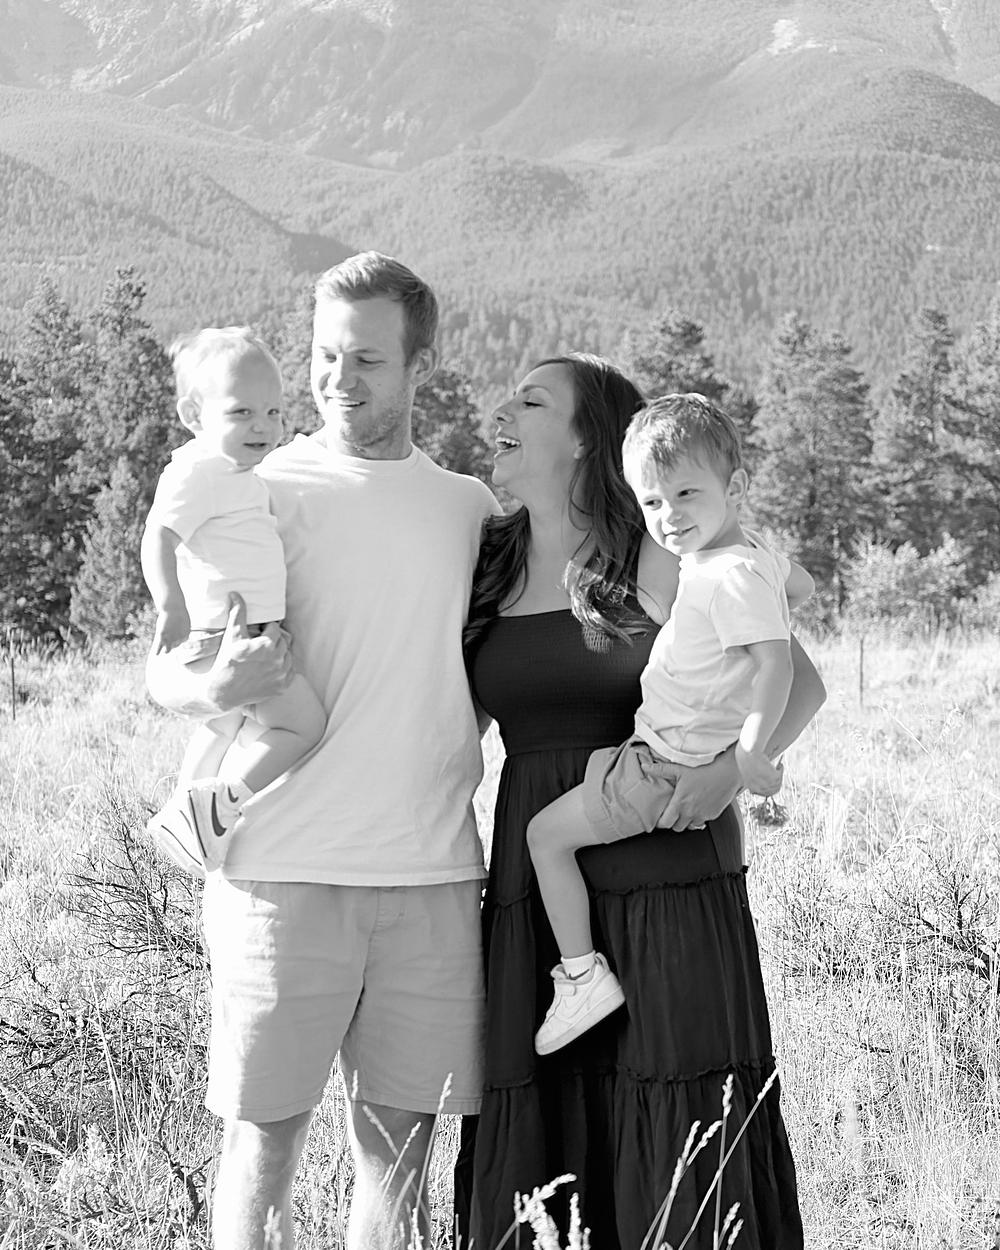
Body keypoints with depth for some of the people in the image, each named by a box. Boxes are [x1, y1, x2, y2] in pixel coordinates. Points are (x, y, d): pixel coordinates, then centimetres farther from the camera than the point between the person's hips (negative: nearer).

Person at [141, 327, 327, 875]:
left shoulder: (234, 472, 16)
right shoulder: (196, 471, -17)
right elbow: (159, 533, -30)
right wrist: (169, 602, -42)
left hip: (245, 637, 11)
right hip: (226, 631, -11)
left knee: (222, 727, 30)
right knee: (302, 723, -17)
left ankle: (190, 817, 45)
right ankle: (215, 808, -16)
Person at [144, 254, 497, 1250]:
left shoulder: (471, 506, 11)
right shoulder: (265, 493, 0)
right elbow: (160, 669, -2)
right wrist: (214, 685, -25)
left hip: (434, 872, 3)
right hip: (288, 868, -3)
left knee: (397, 1146, 8)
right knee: (263, 1138, -1)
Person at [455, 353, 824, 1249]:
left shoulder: (661, 564, -2)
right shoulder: (489, 570, 12)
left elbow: (800, 683, -1)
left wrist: (735, 764, -18)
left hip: (667, 879, -4)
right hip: (534, 886, 4)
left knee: (678, 1133, -4)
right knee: (537, 1135, 2)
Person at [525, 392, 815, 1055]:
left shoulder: (731, 576, -25)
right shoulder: (755, 548, 4)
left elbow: (777, 663, -32)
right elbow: (802, 585, 24)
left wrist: (751, 747, -42)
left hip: (668, 770, -11)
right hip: (677, 748, 11)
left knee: (546, 833, -2)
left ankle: (582, 975, 1)